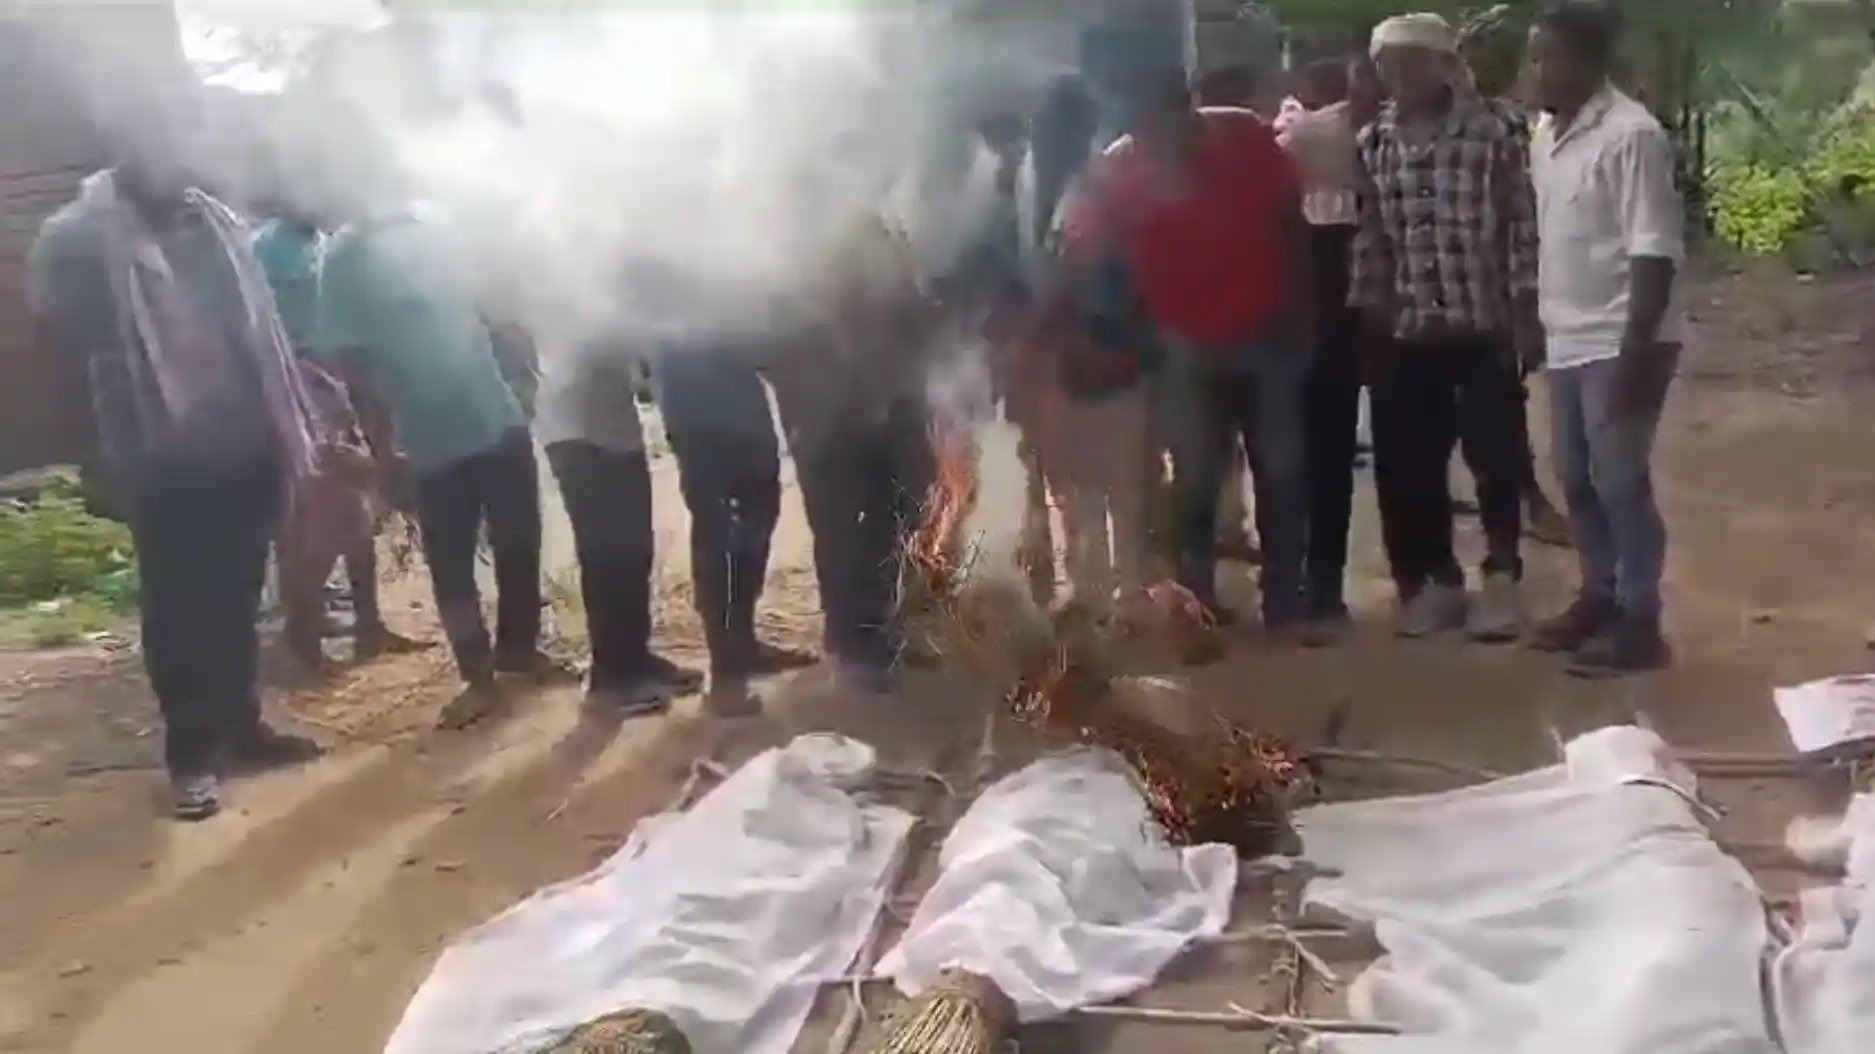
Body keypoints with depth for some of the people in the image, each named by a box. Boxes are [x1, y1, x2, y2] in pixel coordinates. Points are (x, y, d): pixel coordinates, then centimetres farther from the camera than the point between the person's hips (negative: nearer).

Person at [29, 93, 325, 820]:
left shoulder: (214, 223, 11)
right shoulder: (75, 241, -4)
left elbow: (262, 332, 11)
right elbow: (69, 348, -5)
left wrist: (293, 428, 7)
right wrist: (120, 441, -10)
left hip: (246, 448, 5)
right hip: (167, 461, -4)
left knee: (237, 599, 14)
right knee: (179, 610, 4)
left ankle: (241, 727, 28)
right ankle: (192, 753, 16)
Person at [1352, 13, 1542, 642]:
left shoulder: (1490, 134, -5)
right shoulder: (1371, 145, 6)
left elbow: (1522, 230, -6)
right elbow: (1369, 238, 8)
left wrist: (1527, 319, -9)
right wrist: (1367, 317, 5)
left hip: (1483, 326, -4)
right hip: (1405, 333, 4)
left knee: (1494, 457, 4)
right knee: (1407, 464, 9)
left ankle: (1501, 578, 22)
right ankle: (1438, 581, 25)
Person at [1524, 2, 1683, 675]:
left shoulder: (1630, 134, -15)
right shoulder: (1546, 134, 9)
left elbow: (1655, 251, -18)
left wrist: (1634, 352, -22)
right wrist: (1536, 327, 17)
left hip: (1618, 344, -8)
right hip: (1569, 342, 8)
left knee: (1619, 483, -2)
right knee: (1576, 480, 15)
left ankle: (1638, 623, 10)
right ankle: (1600, 596, 31)